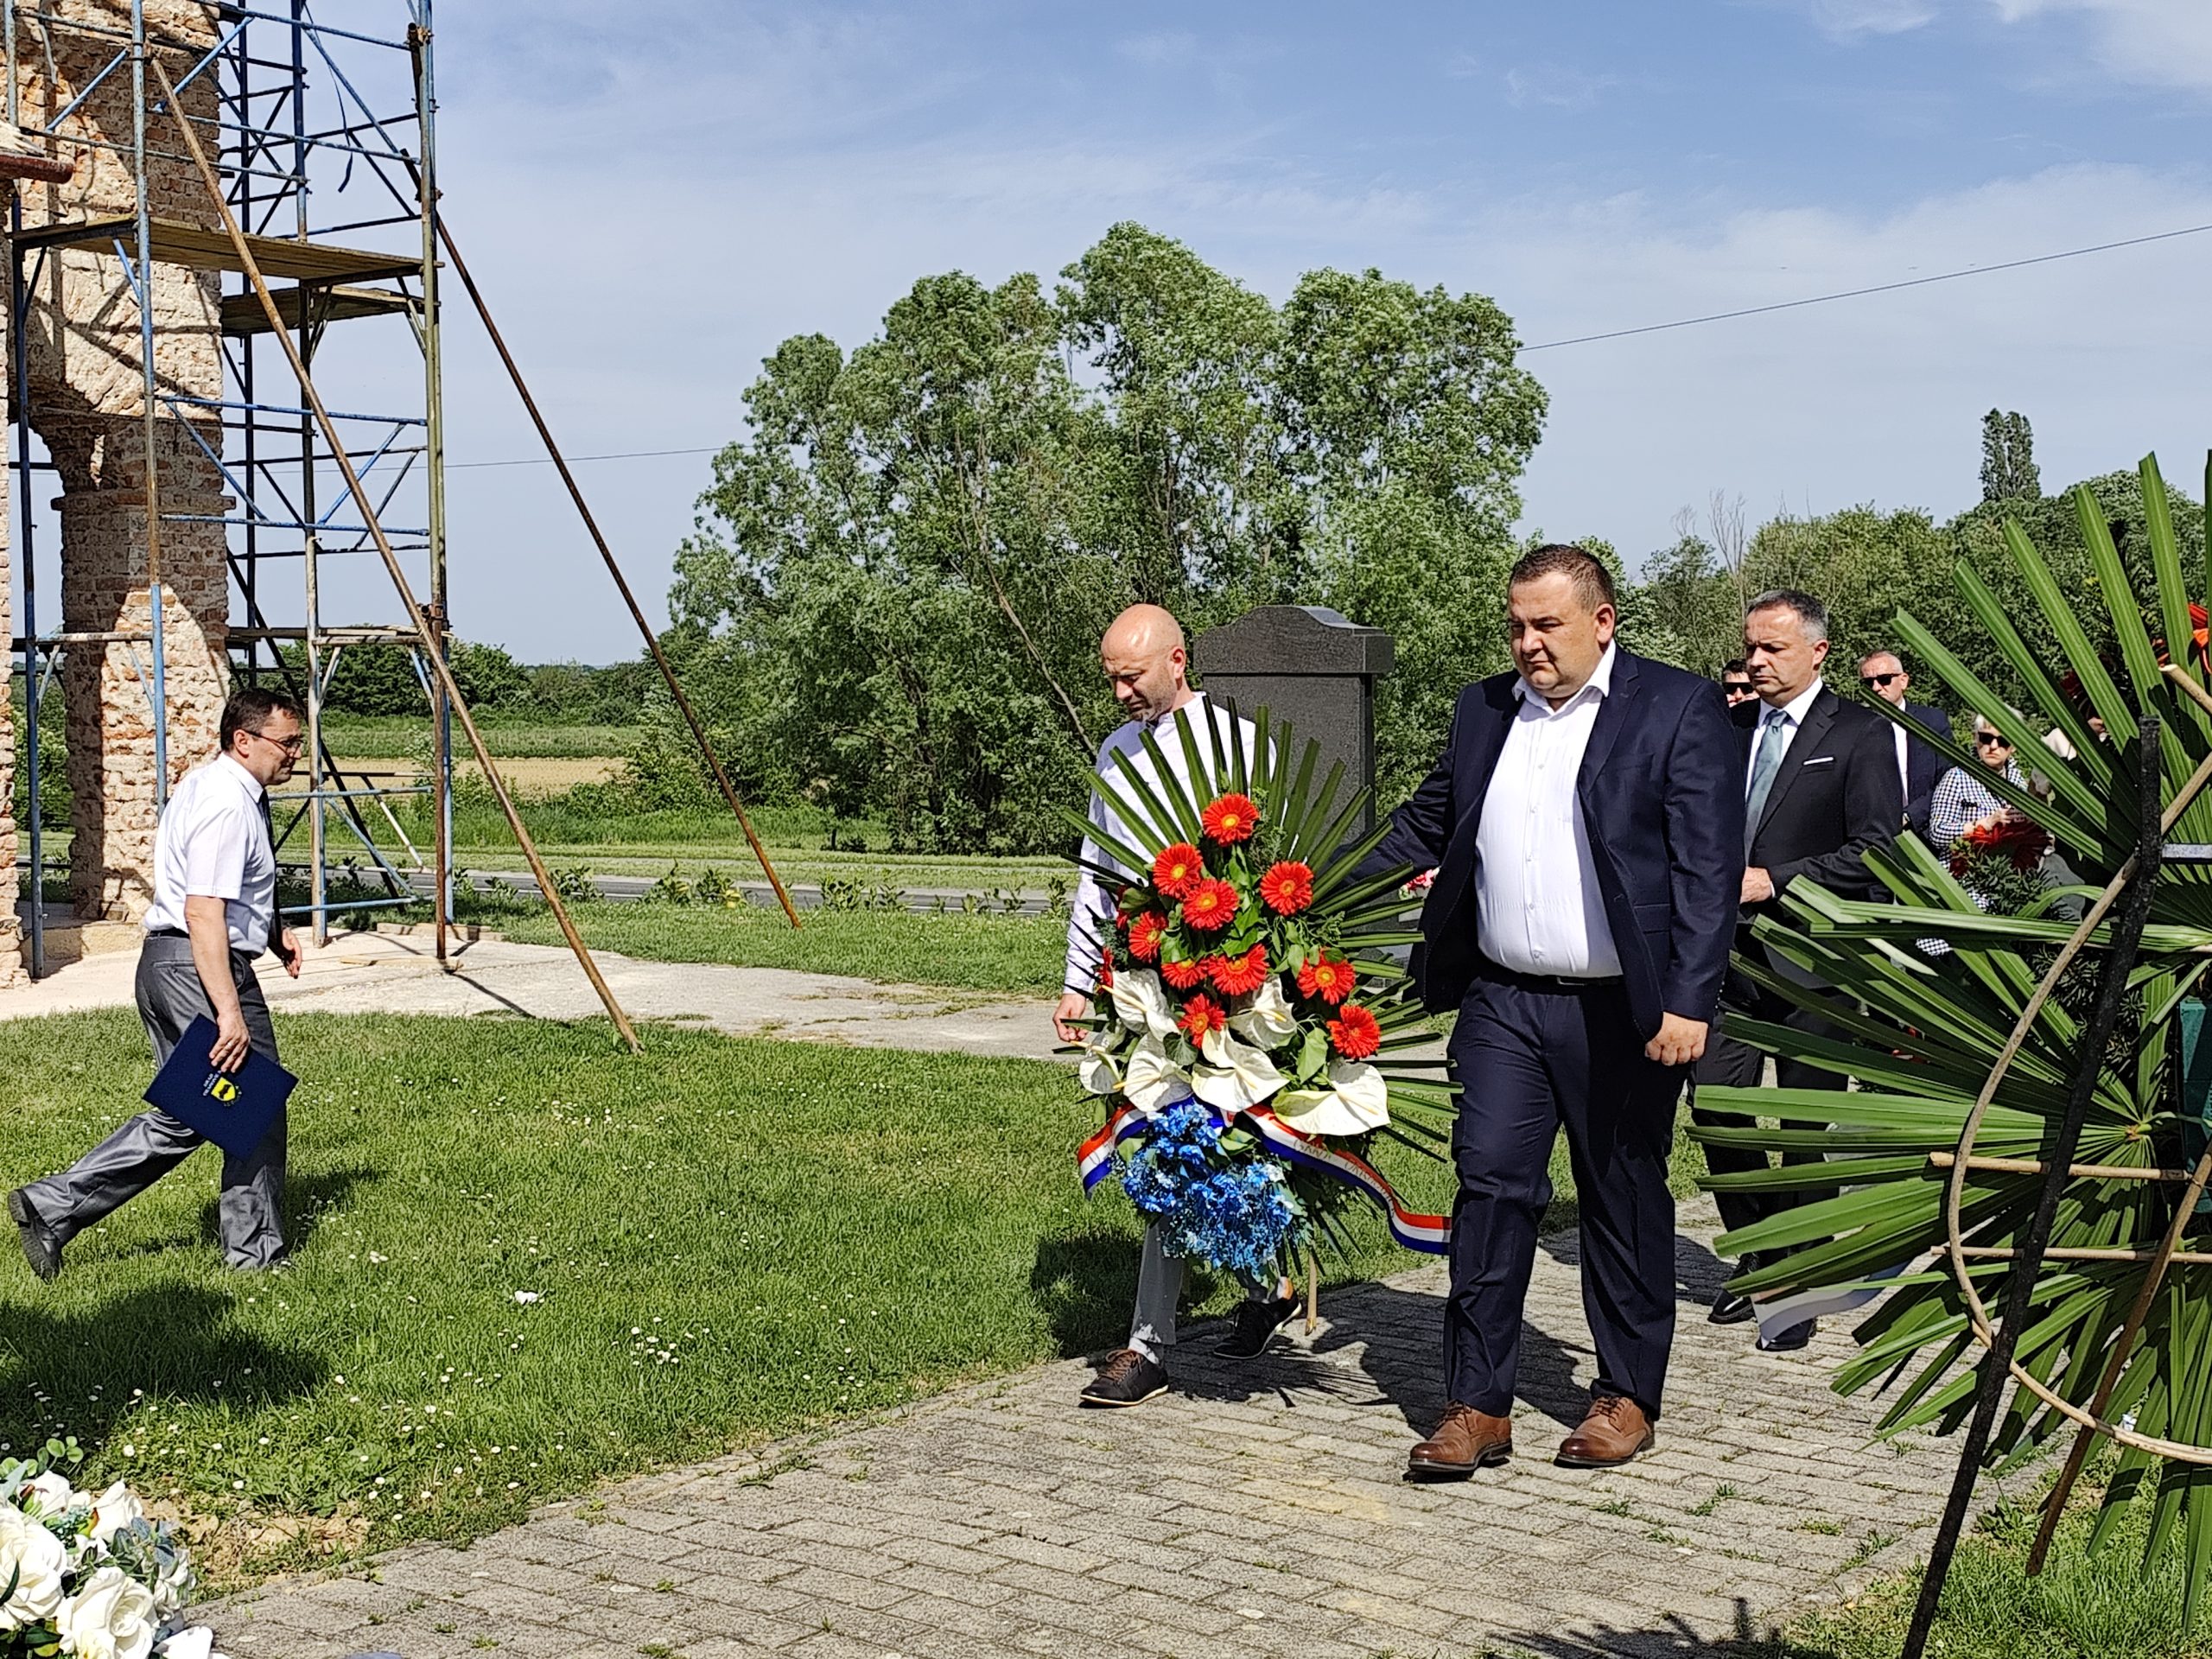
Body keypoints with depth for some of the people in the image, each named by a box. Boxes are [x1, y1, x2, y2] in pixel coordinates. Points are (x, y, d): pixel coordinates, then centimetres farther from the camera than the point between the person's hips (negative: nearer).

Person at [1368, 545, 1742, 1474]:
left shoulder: (1680, 709, -3)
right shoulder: (1483, 711, 12)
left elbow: (1708, 868, -8)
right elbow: (1423, 828, 19)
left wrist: (1688, 1002, -15)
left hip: (1622, 1013, -3)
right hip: (1502, 1003, 4)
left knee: (1625, 1199, 8)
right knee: (1490, 1185, -2)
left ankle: (1629, 1397, 23)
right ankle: (1477, 1406, 5)